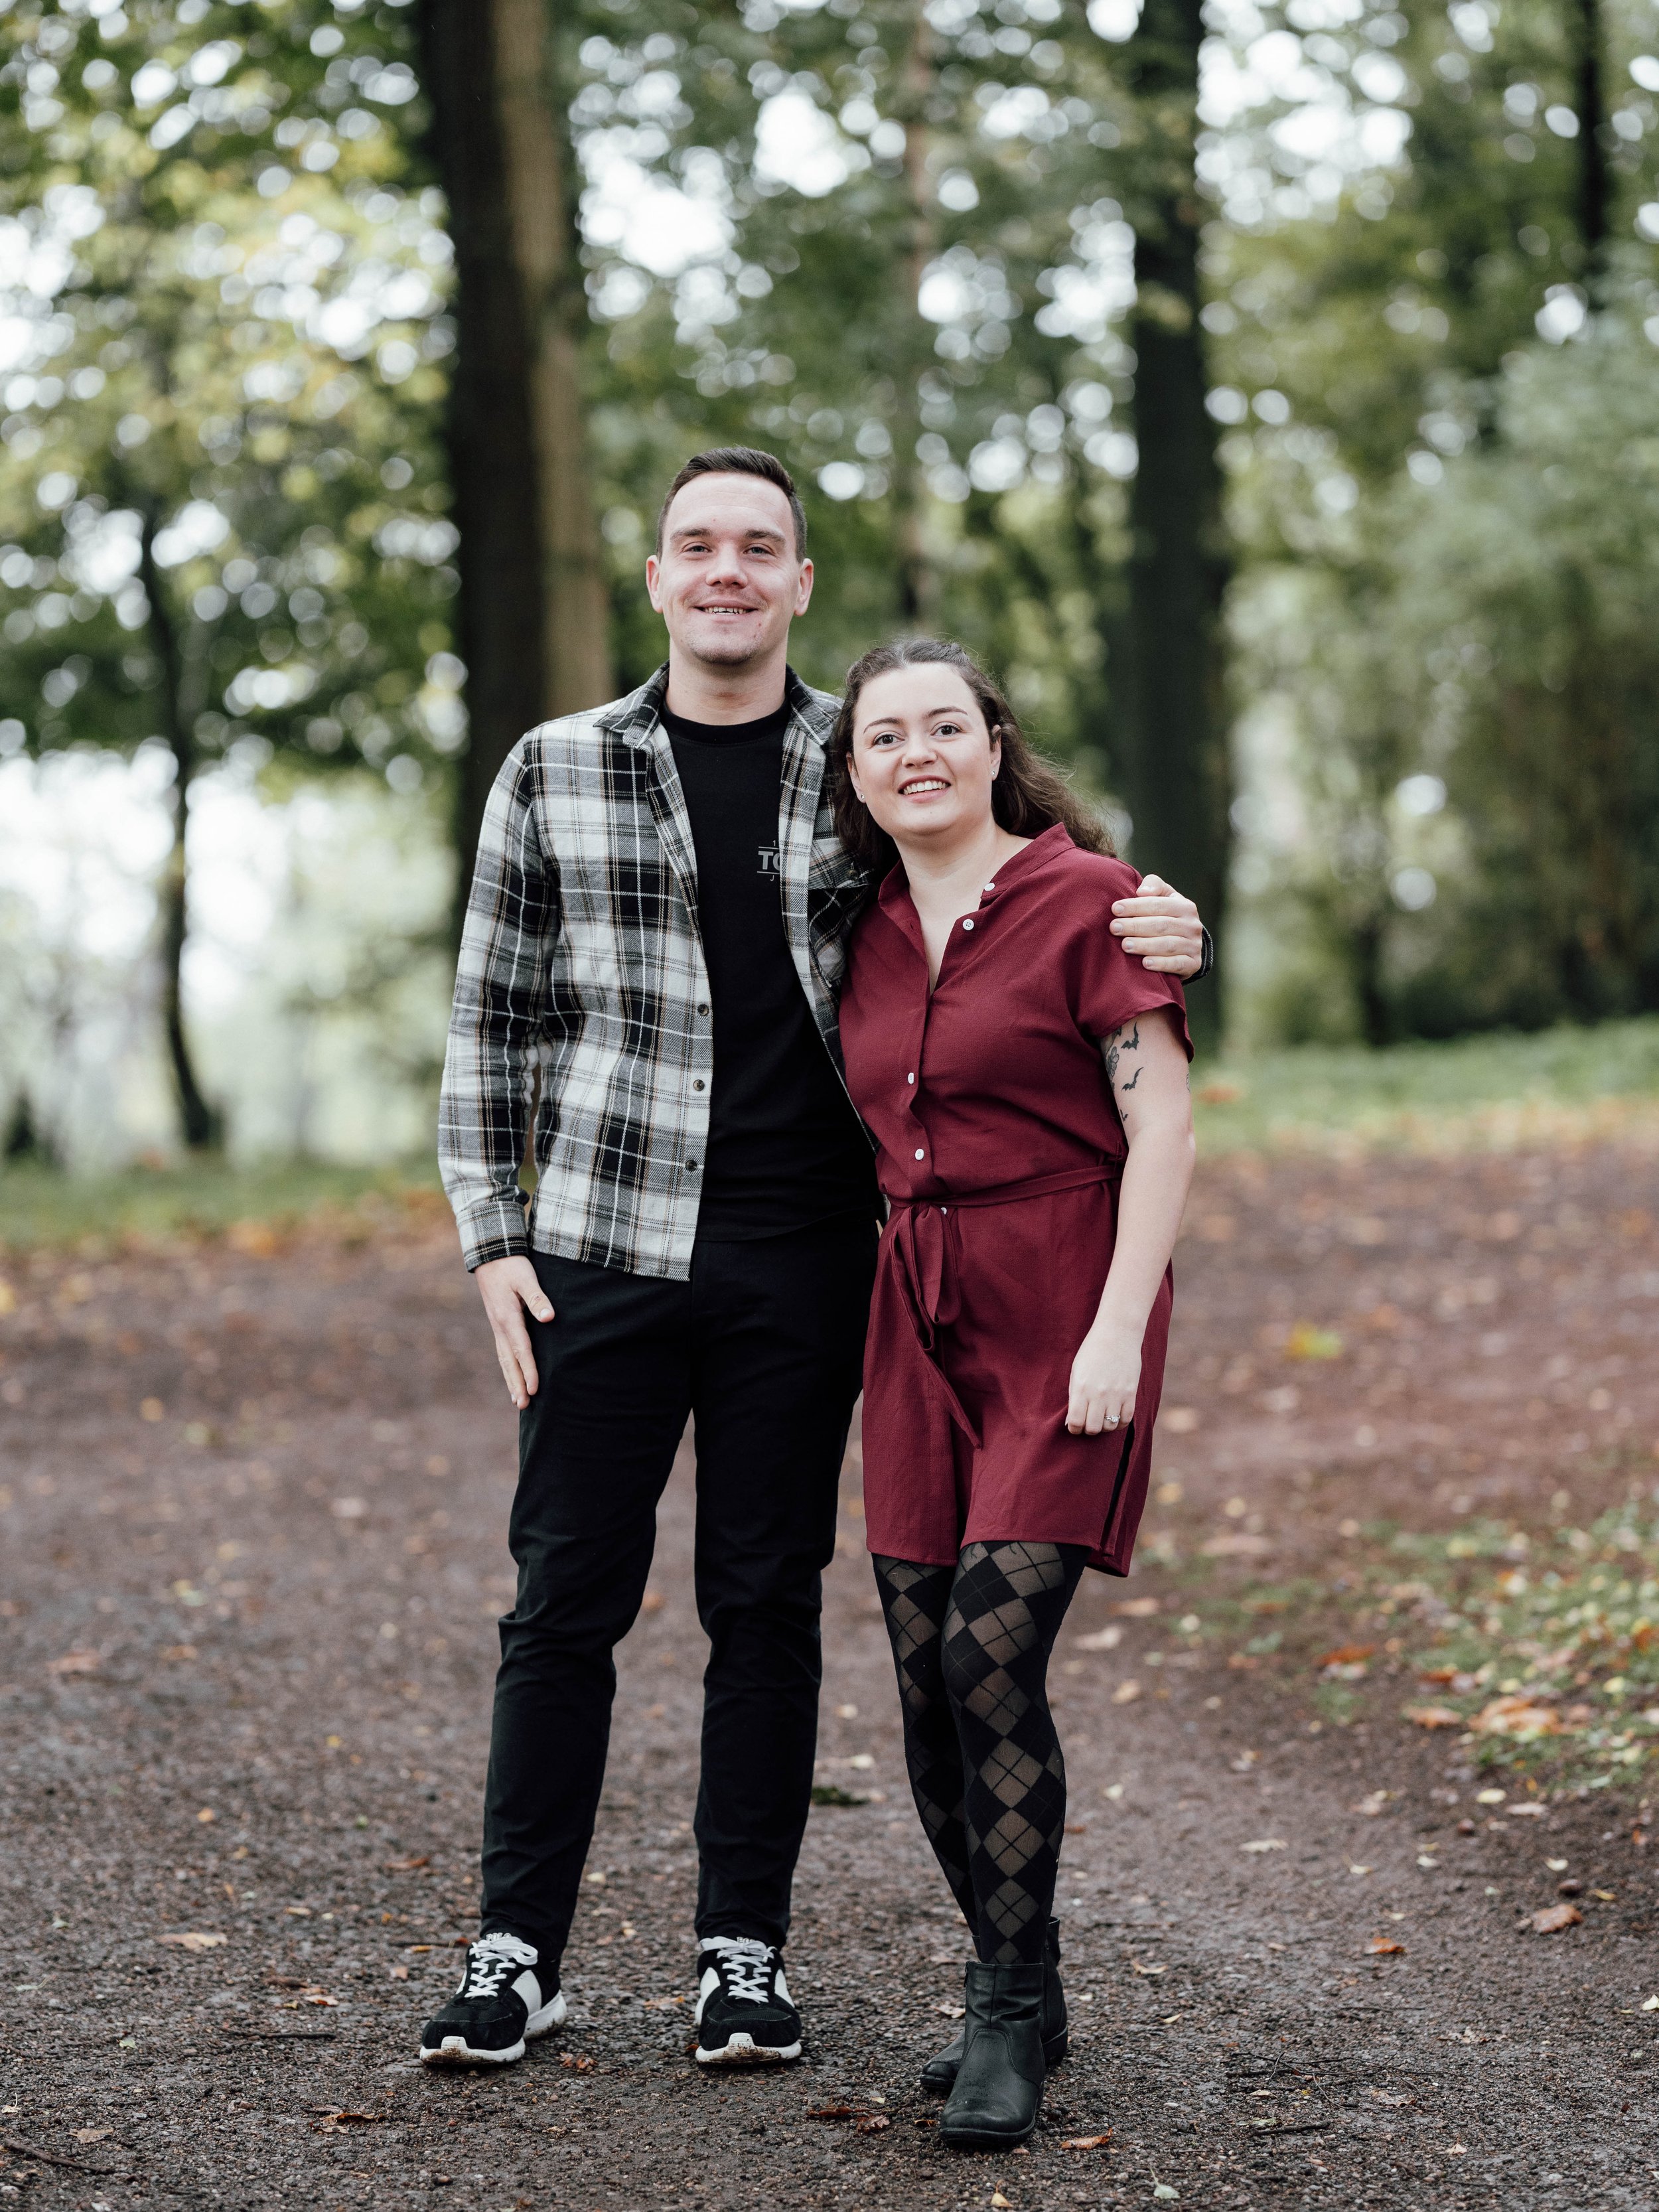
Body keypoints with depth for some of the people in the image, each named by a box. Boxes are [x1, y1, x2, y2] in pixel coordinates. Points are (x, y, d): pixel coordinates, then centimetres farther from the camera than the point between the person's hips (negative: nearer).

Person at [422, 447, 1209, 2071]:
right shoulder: (556, 773, 5)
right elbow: (493, 1020, 9)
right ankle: (518, 1952, 12)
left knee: (767, 1603, 7)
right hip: (607, 1246, 0)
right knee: (564, 1598, 2)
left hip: (804, 1255, 1)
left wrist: (1162, 941, -8)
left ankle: (744, 1952, 17)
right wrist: (492, 1237, 2)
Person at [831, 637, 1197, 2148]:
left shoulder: (1085, 896, -6)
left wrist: (1118, 1331, -17)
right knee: (928, 1679, 3)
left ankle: (1013, 2014, 1)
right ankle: (1016, 1995, 19)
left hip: (1064, 1317, -6)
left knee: (992, 1655, -14)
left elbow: (1162, 1127, -9)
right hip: (918, 1325, 6)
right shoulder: (871, 938, 11)